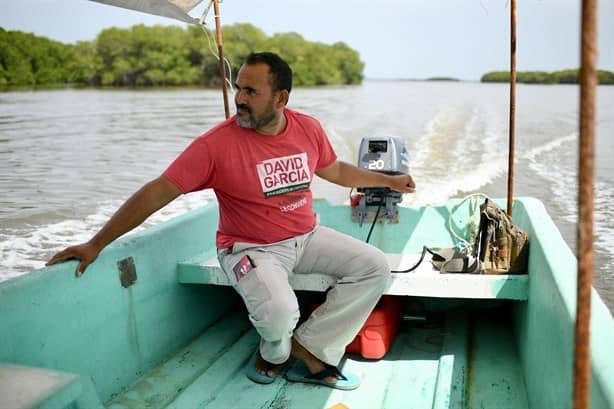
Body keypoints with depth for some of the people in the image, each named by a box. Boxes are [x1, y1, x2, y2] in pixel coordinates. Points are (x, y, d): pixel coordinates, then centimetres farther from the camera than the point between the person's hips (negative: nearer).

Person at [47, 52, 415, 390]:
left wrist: (388, 180, 22)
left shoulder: (308, 128, -3)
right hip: (252, 249, -5)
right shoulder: (216, 144, -18)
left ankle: (309, 349, -3)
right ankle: (274, 351, 8)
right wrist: (96, 244, -18)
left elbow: (334, 169, 16)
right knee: (279, 313, -32)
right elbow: (157, 193, -18)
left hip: (307, 237, 6)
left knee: (375, 268, -7)